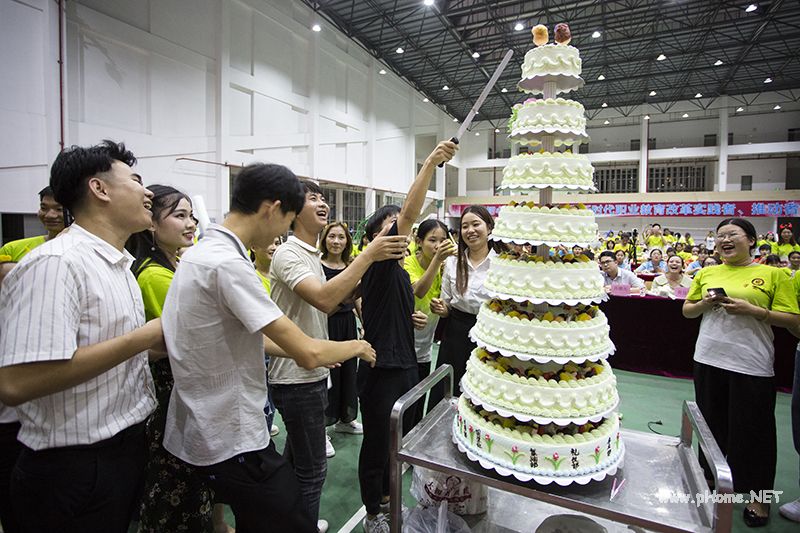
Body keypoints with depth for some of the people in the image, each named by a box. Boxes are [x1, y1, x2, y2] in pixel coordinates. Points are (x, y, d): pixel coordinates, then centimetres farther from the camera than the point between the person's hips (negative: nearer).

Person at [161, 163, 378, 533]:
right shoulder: (227, 264, -25)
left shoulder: (201, 252, 6)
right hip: (231, 442, -10)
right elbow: (307, 353, -26)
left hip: (207, 429, 10)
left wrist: (303, 352, 13)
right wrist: (355, 346, -7)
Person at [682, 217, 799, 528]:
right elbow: (687, 311, 13)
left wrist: (752, 310, -17)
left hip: (752, 365, -3)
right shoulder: (707, 273, 8)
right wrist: (704, 303, -6)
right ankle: (711, 477, 33)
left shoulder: (773, 275, -1)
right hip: (709, 360, 4)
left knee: (752, 431, 5)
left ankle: (758, 496, 22)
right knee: (713, 424, 15)